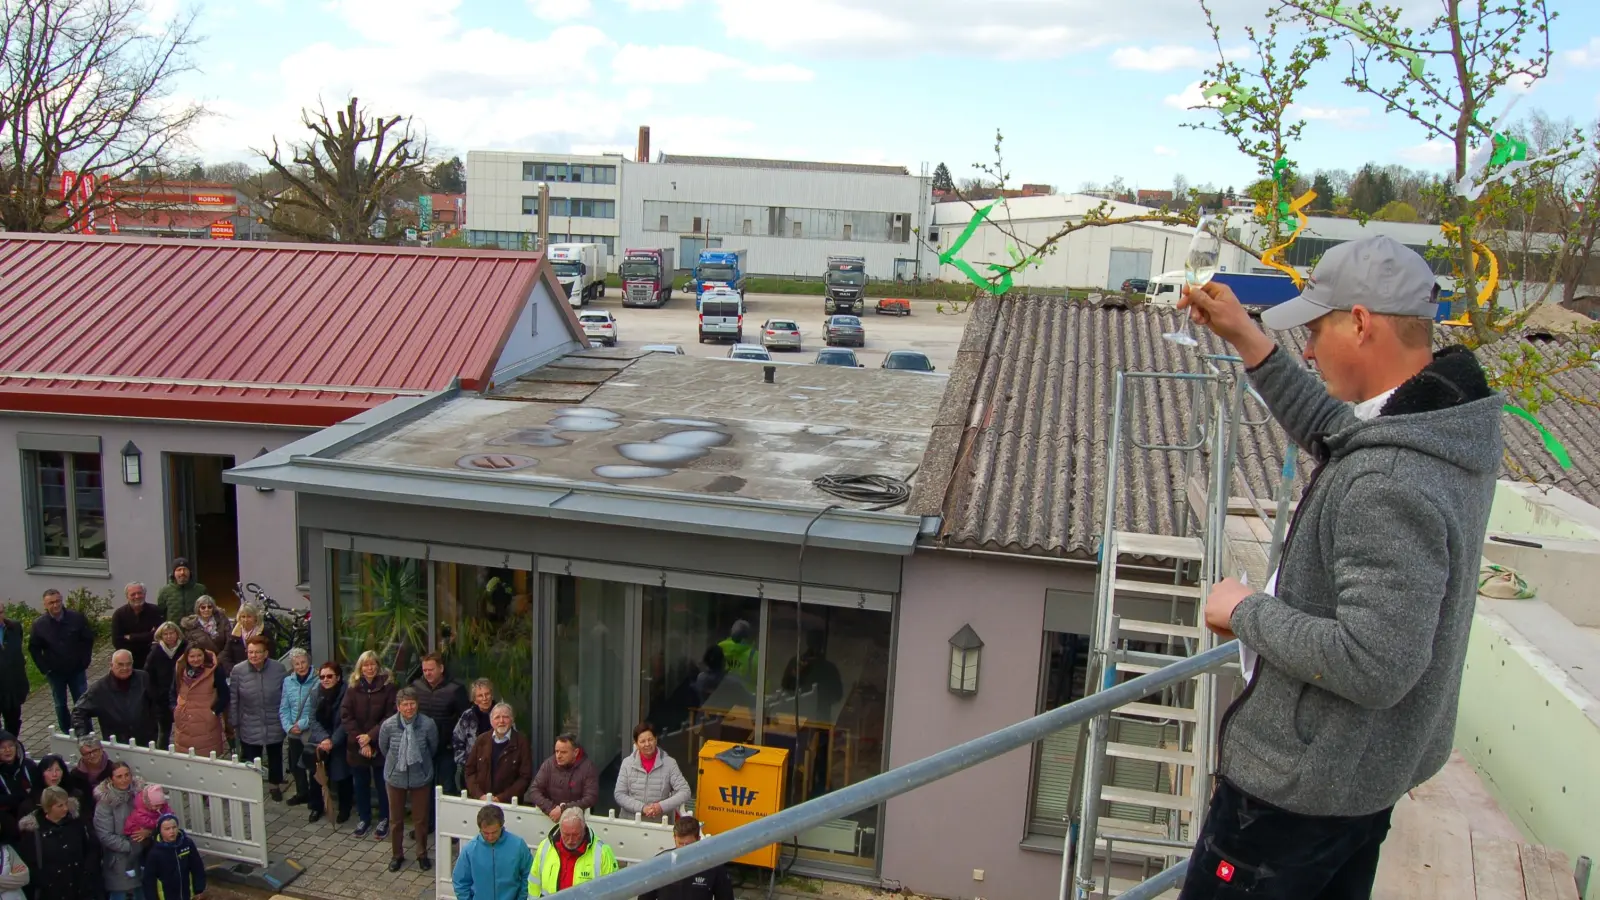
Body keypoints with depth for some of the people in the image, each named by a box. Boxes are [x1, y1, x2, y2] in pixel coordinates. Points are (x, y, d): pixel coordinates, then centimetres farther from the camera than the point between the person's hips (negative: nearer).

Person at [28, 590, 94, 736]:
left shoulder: (77, 618, -9)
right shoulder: (39, 624, -7)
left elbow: (88, 639, -1)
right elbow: (33, 648, 2)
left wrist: (84, 662, -6)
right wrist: (44, 669, -4)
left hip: (77, 670, -1)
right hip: (55, 673, 1)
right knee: (60, 705, 11)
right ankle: (67, 734, 21)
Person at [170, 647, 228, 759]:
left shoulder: (214, 671, -7)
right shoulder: (180, 670, 7)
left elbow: (225, 695, -1)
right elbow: (173, 693, 20)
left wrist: (215, 711, -9)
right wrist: (174, 708, 5)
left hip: (207, 724, -4)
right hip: (183, 725, 4)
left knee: (208, 758, -2)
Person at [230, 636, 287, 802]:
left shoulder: (278, 668, -14)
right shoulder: (238, 671, -13)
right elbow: (233, 700, -6)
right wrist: (234, 723, -3)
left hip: (274, 725, 1)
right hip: (249, 727, -1)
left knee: (275, 756, 20)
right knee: (250, 759, 10)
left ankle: (276, 785, 41)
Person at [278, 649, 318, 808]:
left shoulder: (318, 681, -13)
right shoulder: (288, 681, 4)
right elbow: (283, 708, 6)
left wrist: (303, 724, -17)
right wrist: (289, 726, -8)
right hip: (293, 733, 5)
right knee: (295, 765, 18)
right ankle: (302, 793, 38)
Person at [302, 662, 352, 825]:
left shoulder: (346, 693, -14)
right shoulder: (317, 693, 0)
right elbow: (313, 719, -2)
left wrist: (332, 741, -21)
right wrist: (324, 738, -17)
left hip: (340, 744, -4)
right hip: (319, 742, 4)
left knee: (341, 776, 3)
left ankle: (344, 810, 21)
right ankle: (317, 807, 26)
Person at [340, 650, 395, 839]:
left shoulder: (387, 686, -7)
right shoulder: (353, 687, -1)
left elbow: (390, 717, -9)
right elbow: (346, 716, -5)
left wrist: (370, 736, -16)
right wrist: (361, 741, -13)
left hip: (380, 745, -2)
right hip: (357, 746, 2)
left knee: (382, 784, 7)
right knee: (361, 783, 13)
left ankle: (384, 820, 21)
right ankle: (364, 818, 28)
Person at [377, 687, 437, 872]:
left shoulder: (428, 724, -21)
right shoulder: (388, 725, -18)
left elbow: (433, 748, -1)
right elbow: (383, 748, 3)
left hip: (421, 778, -1)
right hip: (395, 777, 1)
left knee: (421, 818, 12)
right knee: (396, 818, 15)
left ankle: (422, 854, 33)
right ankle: (397, 854, 36)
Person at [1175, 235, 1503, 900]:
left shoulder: (1390, 484, -34)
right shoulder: (1455, 423, -3)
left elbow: (1374, 665, -35)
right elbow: (1331, 435, 16)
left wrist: (1246, 610, -21)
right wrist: (1245, 338, 12)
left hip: (1303, 780, -9)